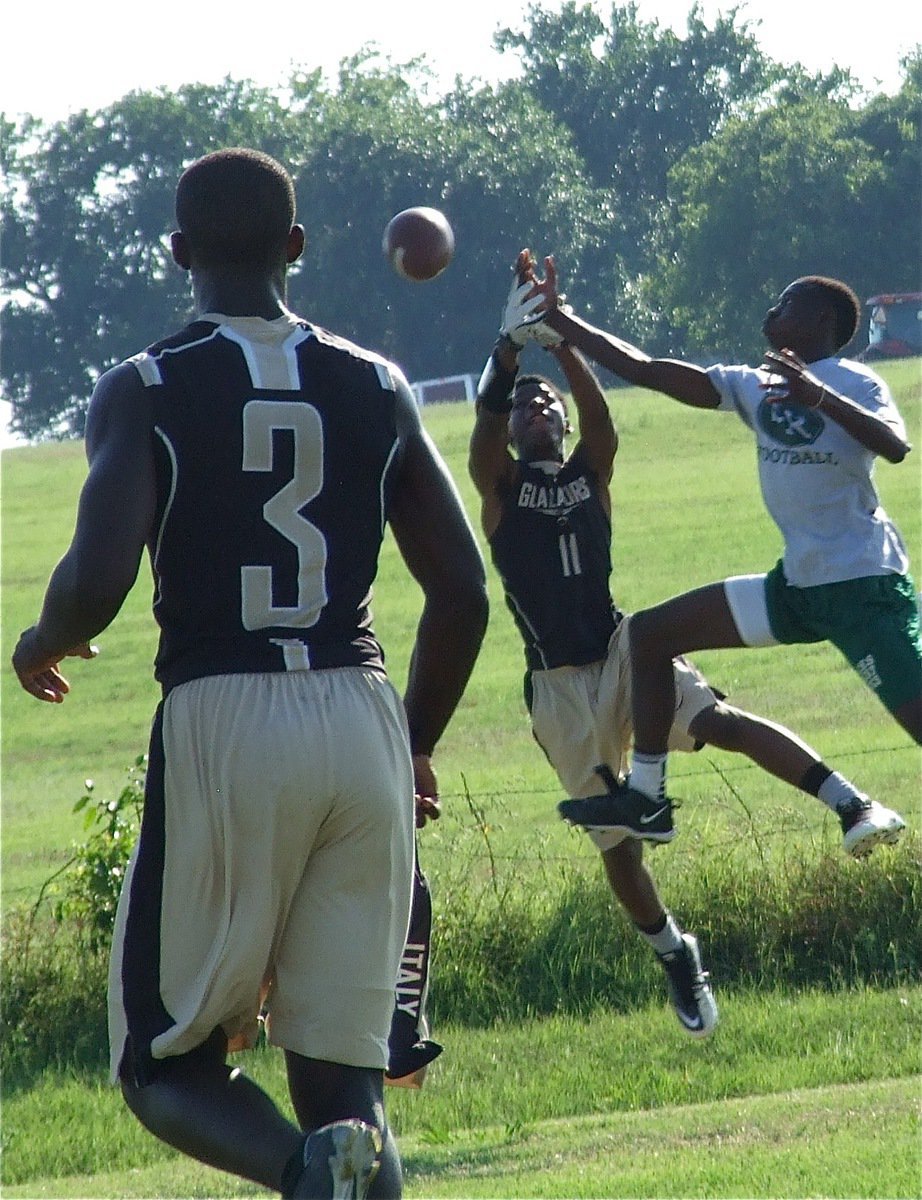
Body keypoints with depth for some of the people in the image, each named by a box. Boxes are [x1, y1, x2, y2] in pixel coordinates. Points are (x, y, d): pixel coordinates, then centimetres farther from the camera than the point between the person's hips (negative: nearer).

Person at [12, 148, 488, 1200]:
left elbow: (97, 581, -14)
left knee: (168, 1064, 7)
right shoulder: (375, 389, 10)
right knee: (341, 1069, 9)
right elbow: (462, 594, 9)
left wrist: (45, 644, 9)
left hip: (220, 720, -3)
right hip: (362, 719, 3)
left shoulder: (144, 392, -2)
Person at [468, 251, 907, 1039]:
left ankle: (851, 803, -36)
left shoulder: (590, 471, 8)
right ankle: (676, 958, 23)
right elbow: (487, 420, -16)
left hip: (622, 649, 0)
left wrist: (559, 342, -26)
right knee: (616, 842, 3)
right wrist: (512, 341, -29)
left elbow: (602, 417, -13)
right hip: (558, 683, 0)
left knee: (721, 722, -28)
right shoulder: (501, 484, 4)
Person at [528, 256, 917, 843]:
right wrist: (558, 321, 16)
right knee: (650, 634, 9)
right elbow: (647, 370, 16)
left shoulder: (852, 382, -7)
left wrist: (819, 397, -37)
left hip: (866, 584, -8)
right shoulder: (755, 386, 13)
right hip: (798, 585, 8)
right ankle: (645, 796, 12)